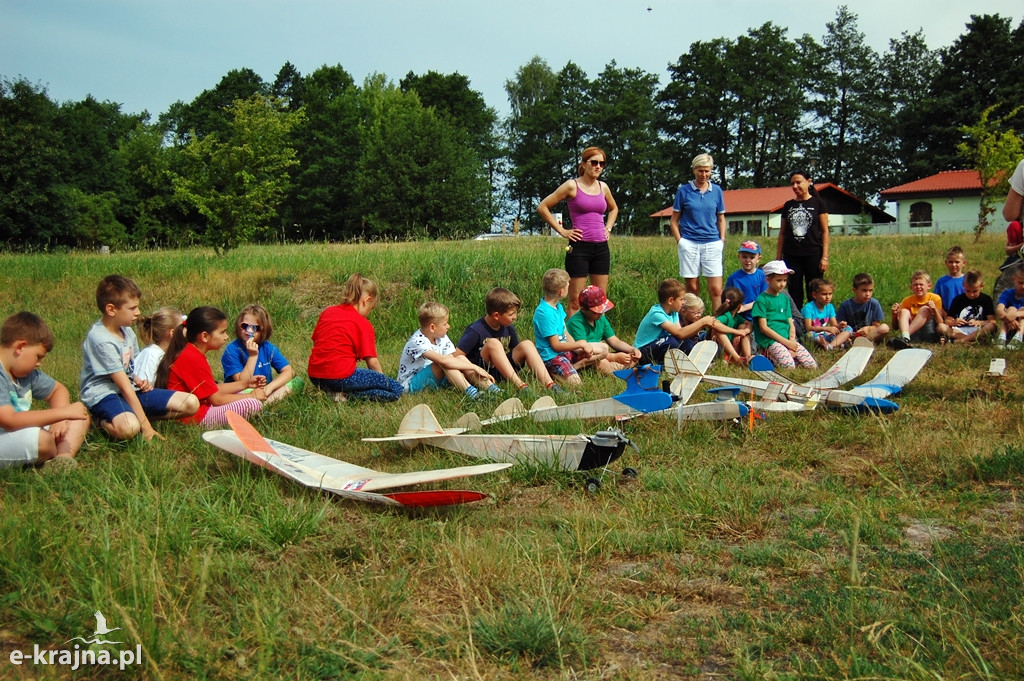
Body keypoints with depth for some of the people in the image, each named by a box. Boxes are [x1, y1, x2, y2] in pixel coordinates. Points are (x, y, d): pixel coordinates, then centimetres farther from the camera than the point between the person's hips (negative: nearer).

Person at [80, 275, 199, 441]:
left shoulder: (127, 331, 8)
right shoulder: (101, 340, -20)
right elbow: (123, 385, -23)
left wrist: (139, 382, -3)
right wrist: (145, 426, -23)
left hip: (131, 390, 8)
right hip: (104, 395, -8)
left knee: (191, 403, -6)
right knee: (129, 427, -42)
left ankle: (136, 415, -3)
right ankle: (102, 421, -8)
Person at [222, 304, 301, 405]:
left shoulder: (268, 348, 2)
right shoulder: (232, 349, -11)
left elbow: (289, 371, -6)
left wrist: (269, 387, -22)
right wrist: (252, 356, -24)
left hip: (264, 392, 5)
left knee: (298, 381, -14)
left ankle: (266, 403, -24)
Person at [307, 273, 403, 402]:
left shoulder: (327, 312, 14)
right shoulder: (363, 324, -3)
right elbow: (372, 361, -4)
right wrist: (382, 380, 13)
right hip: (341, 376, -8)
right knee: (397, 390, -7)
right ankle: (346, 395, -14)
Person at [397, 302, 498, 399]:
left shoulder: (442, 338, 1)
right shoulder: (417, 342, -26)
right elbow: (443, 360, -38)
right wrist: (475, 367, -35)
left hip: (432, 379, 8)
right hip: (410, 384, -8)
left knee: (461, 359, -13)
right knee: (445, 363, -31)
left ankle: (488, 386, -22)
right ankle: (469, 391, -34)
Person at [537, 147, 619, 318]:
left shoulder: (603, 187, 12)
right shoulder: (572, 186, -4)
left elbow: (613, 209, 33)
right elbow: (542, 207, -4)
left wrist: (608, 228, 16)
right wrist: (562, 230, -6)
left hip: (601, 248, 6)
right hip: (579, 247, -6)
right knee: (576, 302, -5)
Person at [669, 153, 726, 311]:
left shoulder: (717, 191, 8)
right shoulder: (683, 190, 3)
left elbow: (721, 218, 17)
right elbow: (674, 221, 6)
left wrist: (722, 239, 6)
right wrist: (679, 241, -3)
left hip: (712, 244, 1)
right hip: (689, 243, -1)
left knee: (716, 290, -5)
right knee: (692, 288, 3)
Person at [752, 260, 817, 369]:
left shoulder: (785, 299, 17)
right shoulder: (761, 300, -4)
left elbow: (791, 324, 15)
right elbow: (764, 328, -10)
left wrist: (792, 340, -6)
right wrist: (786, 342, -13)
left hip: (787, 340, 7)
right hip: (769, 341, -7)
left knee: (812, 365, -8)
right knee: (788, 366, -29)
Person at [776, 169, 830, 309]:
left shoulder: (818, 203, 1)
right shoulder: (788, 205, 11)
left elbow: (825, 231, -1)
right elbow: (782, 233, 13)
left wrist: (825, 257, -8)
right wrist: (778, 257, 8)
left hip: (813, 255, -3)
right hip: (791, 256, 3)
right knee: (794, 293, 4)